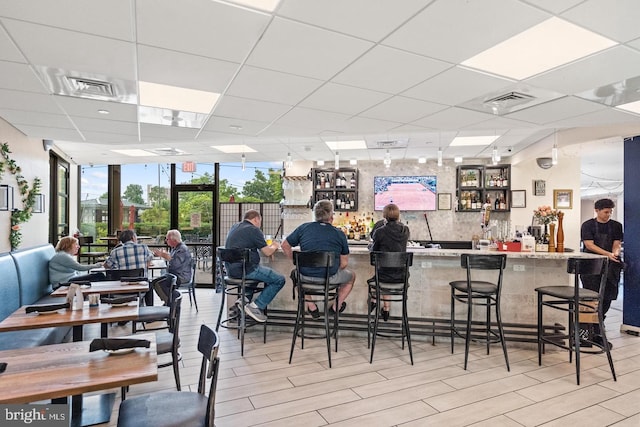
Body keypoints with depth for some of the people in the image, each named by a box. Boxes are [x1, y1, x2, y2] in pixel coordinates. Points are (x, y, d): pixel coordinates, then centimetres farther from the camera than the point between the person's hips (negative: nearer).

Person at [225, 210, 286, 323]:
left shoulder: (234, 227, 16)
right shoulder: (253, 230, -10)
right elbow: (267, 252, -9)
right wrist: (275, 246, 14)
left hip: (231, 269, 9)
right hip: (244, 269, -9)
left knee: (258, 270, 36)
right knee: (280, 280, -3)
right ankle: (256, 306, -2)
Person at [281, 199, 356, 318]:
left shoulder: (304, 228, 2)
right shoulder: (339, 234, -2)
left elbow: (285, 246, 10)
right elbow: (344, 263, 0)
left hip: (306, 277, 2)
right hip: (329, 279, -1)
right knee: (351, 276, 30)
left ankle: (311, 306, 32)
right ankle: (336, 306, 32)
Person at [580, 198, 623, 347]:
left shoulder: (616, 226, 11)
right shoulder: (587, 225, -1)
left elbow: (617, 244, 4)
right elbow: (589, 245, -10)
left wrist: (615, 252, -19)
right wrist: (608, 254, -21)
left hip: (610, 267, 4)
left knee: (607, 298, 5)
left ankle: (595, 322, 25)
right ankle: (595, 333, -1)